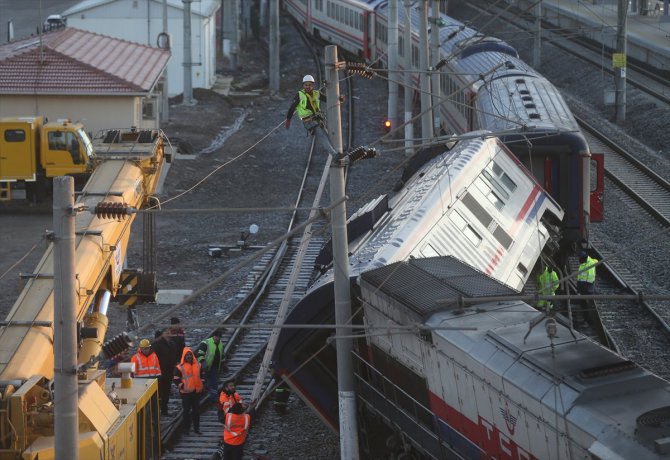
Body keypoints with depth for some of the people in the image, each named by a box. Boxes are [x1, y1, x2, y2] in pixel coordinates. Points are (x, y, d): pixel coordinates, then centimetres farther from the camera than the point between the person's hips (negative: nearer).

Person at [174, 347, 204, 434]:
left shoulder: (198, 365, 7)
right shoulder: (180, 367, -7)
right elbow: (176, 379, -6)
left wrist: (201, 385, 9)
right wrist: (182, 386, -15)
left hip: (196, 391, 4)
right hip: (186, 392, -4)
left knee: (196, 410, 9)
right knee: (186, 410, 0)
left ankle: (196, 428, 18)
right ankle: (186, 428, 9)